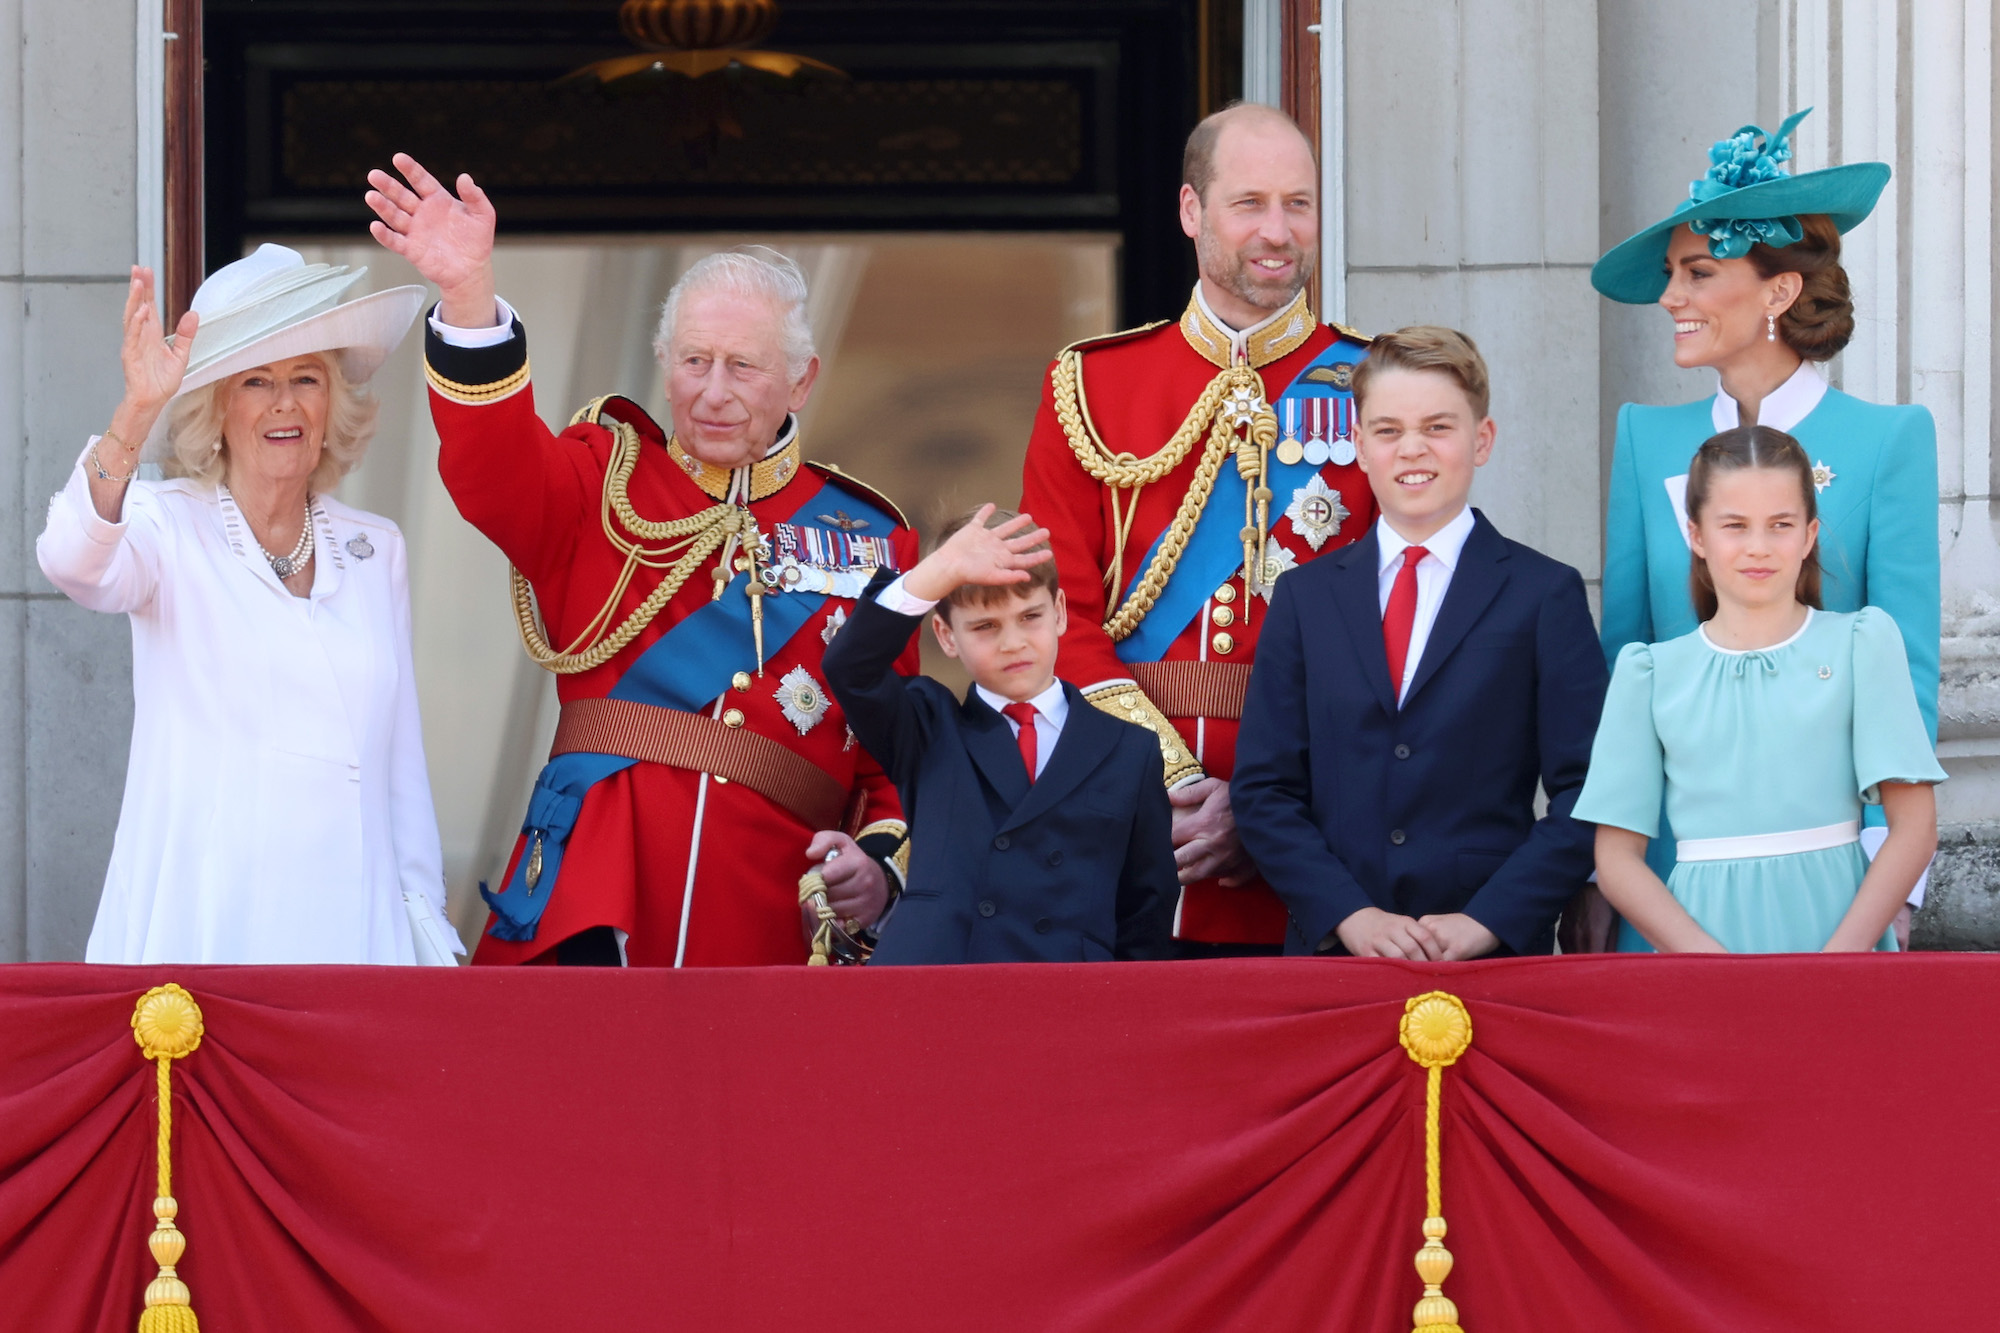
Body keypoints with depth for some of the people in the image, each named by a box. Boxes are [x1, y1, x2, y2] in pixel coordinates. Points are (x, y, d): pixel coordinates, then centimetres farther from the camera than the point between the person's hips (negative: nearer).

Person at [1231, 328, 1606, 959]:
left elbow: (1586, 790, -2)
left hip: (1496, 955, -2)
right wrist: (1348, 915, -8)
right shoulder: (1305, 597, 11)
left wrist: (1489, 919, -12)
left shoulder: (1546, 595, 4)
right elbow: (1263, 788, 6)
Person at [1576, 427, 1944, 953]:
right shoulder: (1653, 672, 8)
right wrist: (1713, 963, -11)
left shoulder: (1862, 644, 5)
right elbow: (1617, 856, 3)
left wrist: (1840, 955, -13)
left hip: (1834, 924, 0)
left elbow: (1915, 828, 0)